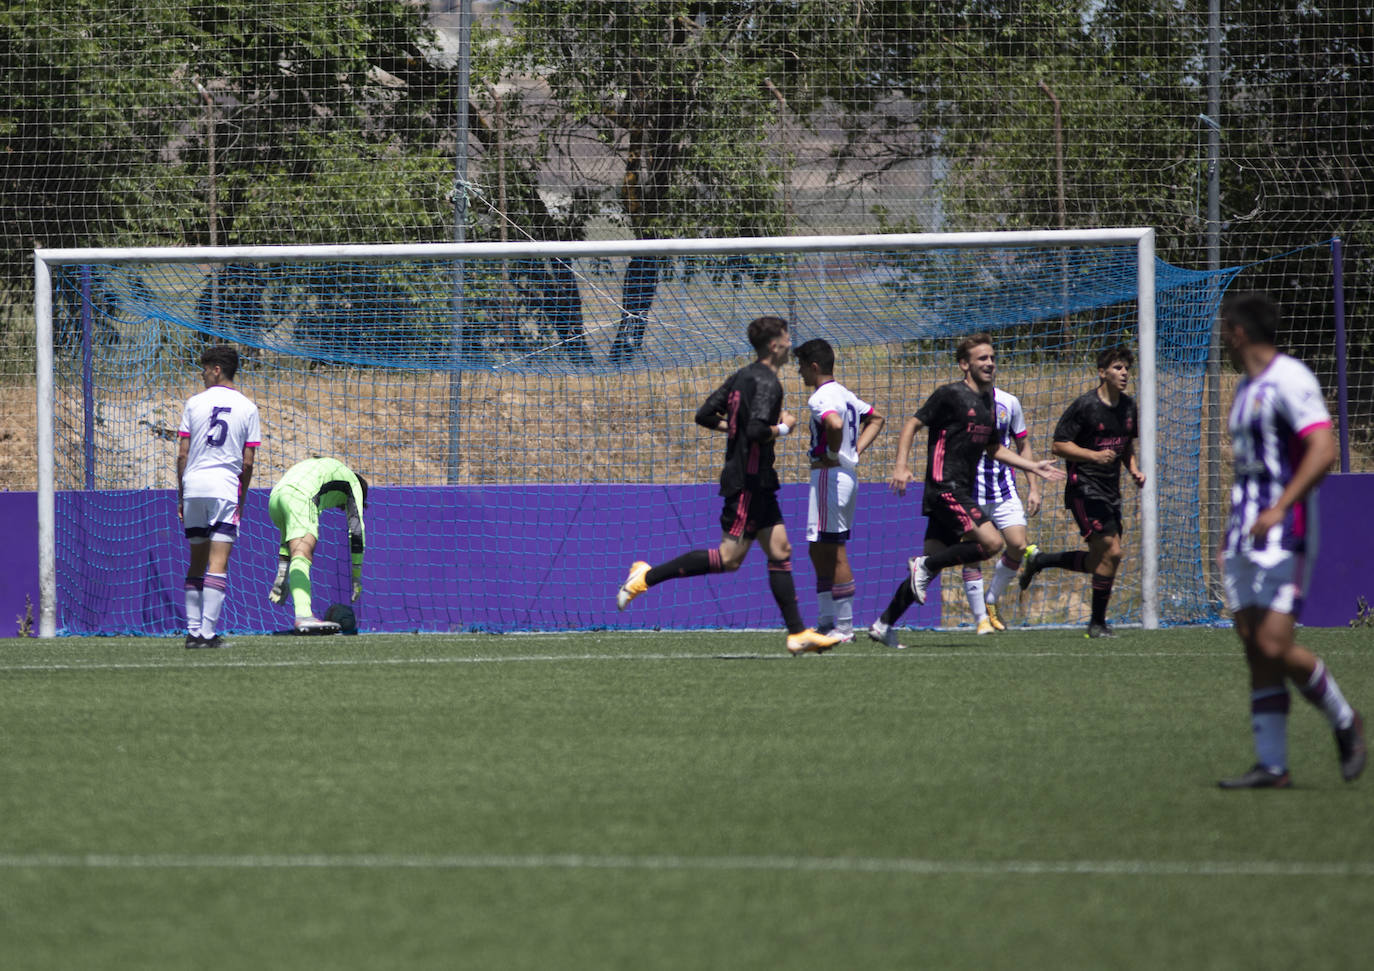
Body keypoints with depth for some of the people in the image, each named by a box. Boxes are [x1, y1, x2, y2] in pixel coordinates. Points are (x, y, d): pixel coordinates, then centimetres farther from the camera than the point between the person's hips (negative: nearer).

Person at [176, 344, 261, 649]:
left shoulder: (195, 403, 4)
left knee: (197, 563, 11)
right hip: (225, 489, -2)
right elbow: (247, 463, 0)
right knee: (218, 564, -5)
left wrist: (181, 497, 10)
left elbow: (182, 455, 3)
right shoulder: (247, 408, 3)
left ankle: (193, 631, 10)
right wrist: (241, 500, 10)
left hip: (193, 488, 2)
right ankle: (208, 632, -14)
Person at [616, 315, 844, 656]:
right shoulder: (766, 382, -15)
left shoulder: (742, 376, 12)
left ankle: (797, 634, 7)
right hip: (749, 481, -10)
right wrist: (783, 428, -10)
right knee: (729, 557, -9)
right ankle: (648, 576, -5)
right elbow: (758, 430, -28)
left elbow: (705, 415, 13)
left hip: (756, 482, 10)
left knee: (780, 552, 7)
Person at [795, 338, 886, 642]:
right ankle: (827, 621, 18)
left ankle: (844, 628, -5)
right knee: (818, 551, 16)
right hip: (847, 477, 10)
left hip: (828, 475, -10)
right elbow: (876, 419, 29)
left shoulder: (820, 398, -15)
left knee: (834, 554, -6)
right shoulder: (846, 395, 15)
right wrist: (855, 451, 18)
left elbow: (835, 423, -36)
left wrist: (833, 454, -18)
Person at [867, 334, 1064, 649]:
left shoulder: (988, 401, 17)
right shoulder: (950, 395, -7)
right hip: (944, 489, -9)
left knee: (933, 561, 6)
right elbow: (912, 424, -8)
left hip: (961, 491, 9)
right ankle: (925, 565, -7)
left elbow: (993, 448, 28)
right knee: (991, 542, -19)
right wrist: (901, 466, -20)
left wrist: (1034, 467, 24)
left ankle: (883, 624, 12)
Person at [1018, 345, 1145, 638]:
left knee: (1099, 561, 10)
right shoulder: (1085, 405, -12)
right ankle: (1097, 624, -3)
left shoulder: (1129, 406, 11)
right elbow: (1059, 444, -11)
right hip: (1085, 488, -8)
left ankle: (1038, 560, 31)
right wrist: (1095, 456, -24)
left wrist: (1134, 470, 7)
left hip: (1110, 490, 8)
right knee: (1111, 551, -15)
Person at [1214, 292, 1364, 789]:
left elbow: (1324, 450, -22)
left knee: (1274, 646, -14)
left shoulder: (1290, 381, -12)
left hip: (1283, 535, -9)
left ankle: (1346, 723, 8)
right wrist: (1230, 539, 27)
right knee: (1254, 649, 3)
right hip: (1246, 536, 9)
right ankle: (1272, 766, 2)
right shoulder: (1247, 388, 19)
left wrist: (1280, 508, -29)